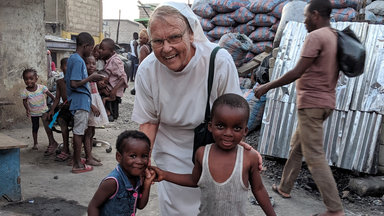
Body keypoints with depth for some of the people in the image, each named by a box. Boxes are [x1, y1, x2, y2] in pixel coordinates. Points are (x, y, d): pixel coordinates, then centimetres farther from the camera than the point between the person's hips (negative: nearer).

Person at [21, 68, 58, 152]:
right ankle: (35, 143, 33)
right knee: (35, 127, 15)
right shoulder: (25, 91, -13)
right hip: (33, 113, 2)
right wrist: (27, 109, -19)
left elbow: (50, 95, -9)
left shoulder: (41, 87, -16)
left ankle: (52, 142, -14)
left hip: (44, 110, -2)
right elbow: (24, 101, -1)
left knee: (47, 125, -19)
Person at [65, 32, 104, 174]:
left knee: (78, 131, 16)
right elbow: (74, 83, -24)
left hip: (78, 101, 10)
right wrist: (91, 78, -14)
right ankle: (77, 165, 5)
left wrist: (89, 79, 14)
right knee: (79, 132, -3)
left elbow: (68, 80, 18)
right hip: (81, 100, -10)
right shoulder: (78, 61, -17)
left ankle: (76, 160, 27)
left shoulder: (72, 58, 14)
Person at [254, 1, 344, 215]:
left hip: (311, 104, -10)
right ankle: (285, 187, 32)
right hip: (325, 102, 10)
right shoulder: (336, 39, 13)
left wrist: (266, 86, -12)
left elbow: (297, 72, -20)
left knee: (315, 157, -5)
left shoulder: (315, 37, -16)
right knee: (297, 145, 20)